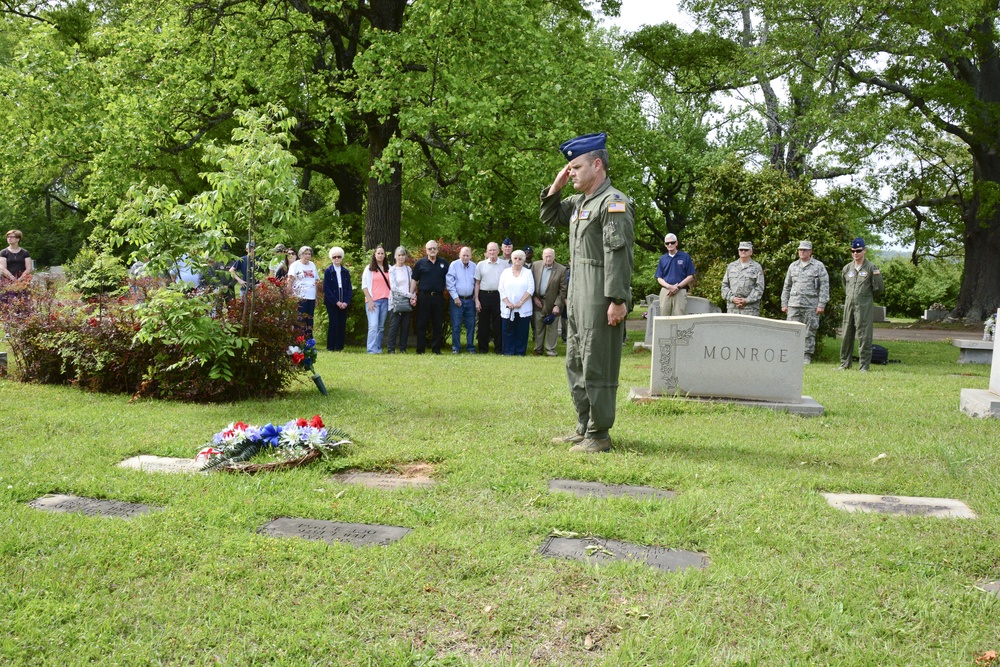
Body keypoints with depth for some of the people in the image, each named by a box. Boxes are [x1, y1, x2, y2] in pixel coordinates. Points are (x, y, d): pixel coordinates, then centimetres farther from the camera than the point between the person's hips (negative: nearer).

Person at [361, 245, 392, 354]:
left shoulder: (389, 269, 13)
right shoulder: (369, 268, 5)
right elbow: (364, 286, 1)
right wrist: (369, 300, -7)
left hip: (385, 301, 3)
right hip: (373, 301, -3)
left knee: (381, 327, 5)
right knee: (373, 326, -14)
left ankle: (378, 348, 10)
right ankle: (372, 350, -18)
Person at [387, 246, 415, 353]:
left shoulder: (408, 269, 12)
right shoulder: (392, 270, -2)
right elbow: (394, 287, -10)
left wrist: (413, 297, -4)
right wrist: (409, 295, -13)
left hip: (407, 302, 4)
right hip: (395, 301, -4)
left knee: (405, 326, 4)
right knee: (394, 326, -5)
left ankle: (403, 349, 11)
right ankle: (391, 350, 0)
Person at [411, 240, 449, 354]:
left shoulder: (443, 263, 11)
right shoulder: (420, 263, 5)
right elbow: (414, 280, 4)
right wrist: (411, 295, -4)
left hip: (438, 297, 2)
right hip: (423, 296, -2)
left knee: (437, 325, 6)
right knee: (421, 324, 1)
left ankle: (436, 349, 13)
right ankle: (420, 349, 5)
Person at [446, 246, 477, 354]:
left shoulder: (474, 266, 7)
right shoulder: (454, 265, -3)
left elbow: (476, 283, 15)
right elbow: (449, 282, -6)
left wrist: (475, 296, 6)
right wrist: (455, 297, -9)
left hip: (470, 300, 3)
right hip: (457, 299, -3)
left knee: (471, 325, 5)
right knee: (456, 325, -2)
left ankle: (470, 347, 14)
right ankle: (456, 348, 6)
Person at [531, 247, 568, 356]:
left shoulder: (561, 269, -10)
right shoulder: (535, 266, -1)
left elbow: (563, 290, -9)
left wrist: (557, 305, -12)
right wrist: (534, 297, -2)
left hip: (552, 303, -3)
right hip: (538, 302, 3)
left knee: (552, 328, 4)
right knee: (538, 327, 10)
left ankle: (550, 350, 14)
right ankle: (538, 349, 21)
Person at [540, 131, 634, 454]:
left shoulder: (613, 203, -12)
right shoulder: (579, 202, 16)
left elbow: (619, 255, -19)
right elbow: (549, 217, 28)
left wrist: (618, 300, -24)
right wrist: (555, 186, 12)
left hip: (601, 299, -10)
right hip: (578, 296, 10)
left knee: (597, 366, -4)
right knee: (576, 364, 15)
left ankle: (599, 436, 5)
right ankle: (584, 428, 26)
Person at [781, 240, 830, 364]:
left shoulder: (818, 266, 2)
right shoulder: (793, 266, 14)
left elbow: (824, 286, -2)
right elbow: (787, 286, 18)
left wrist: (821, 304, -9)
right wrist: (784, 303, 12)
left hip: (811, 306, -3)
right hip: (794, 305, 3)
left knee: (809, 332, 1)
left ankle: (807, 356, 7)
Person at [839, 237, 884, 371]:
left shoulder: (871, 268, -2)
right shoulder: (847, 268, 11)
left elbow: (879, 289, 0)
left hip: (865, 307, -4)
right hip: (849, 305, 4)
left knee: (864, 336, -4)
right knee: (846, 336, 8)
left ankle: (864, 365, 1)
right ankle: (844, 363, 17)